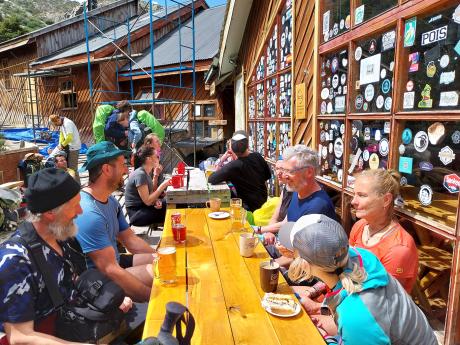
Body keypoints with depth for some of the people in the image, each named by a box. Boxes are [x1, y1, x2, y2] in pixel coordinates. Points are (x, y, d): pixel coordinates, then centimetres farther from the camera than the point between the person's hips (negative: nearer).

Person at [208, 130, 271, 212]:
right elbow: (268, 175, 6)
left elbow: (211, 180, -26)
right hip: (263, 202, 6)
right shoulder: (257, 156, -10)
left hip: (249, 207, -6)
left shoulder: (234, 166, -27)